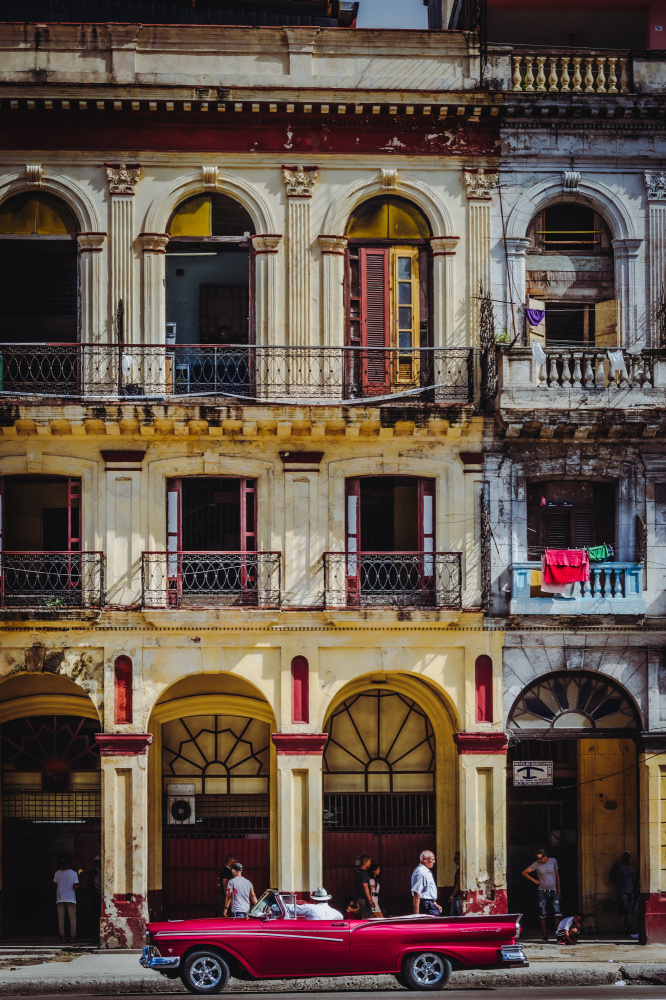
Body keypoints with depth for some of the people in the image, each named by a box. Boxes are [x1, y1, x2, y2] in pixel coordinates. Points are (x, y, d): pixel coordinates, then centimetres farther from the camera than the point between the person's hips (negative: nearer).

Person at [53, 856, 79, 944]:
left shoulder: (57, 873, 3)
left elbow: (55, 885, 3)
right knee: (72, 918, 4)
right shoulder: (73, 873, -2)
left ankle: (62, 938, 1)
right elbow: (76, 886, -6)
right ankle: (72, 938, 0)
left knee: (61, 918, 5)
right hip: (71, 898, -2)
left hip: (60, 898, 2)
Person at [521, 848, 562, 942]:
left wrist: (558, 889, 15)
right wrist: (534, 880, 3)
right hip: (542, 892, -1)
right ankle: (544, 935, 4)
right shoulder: (536, 864, 1)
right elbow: (524, 873, 8)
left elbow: (557, 875, 15)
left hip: (553, 892, 1)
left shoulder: (553, 861, 6)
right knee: (542, 915, -2)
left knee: (557, 914, -9)